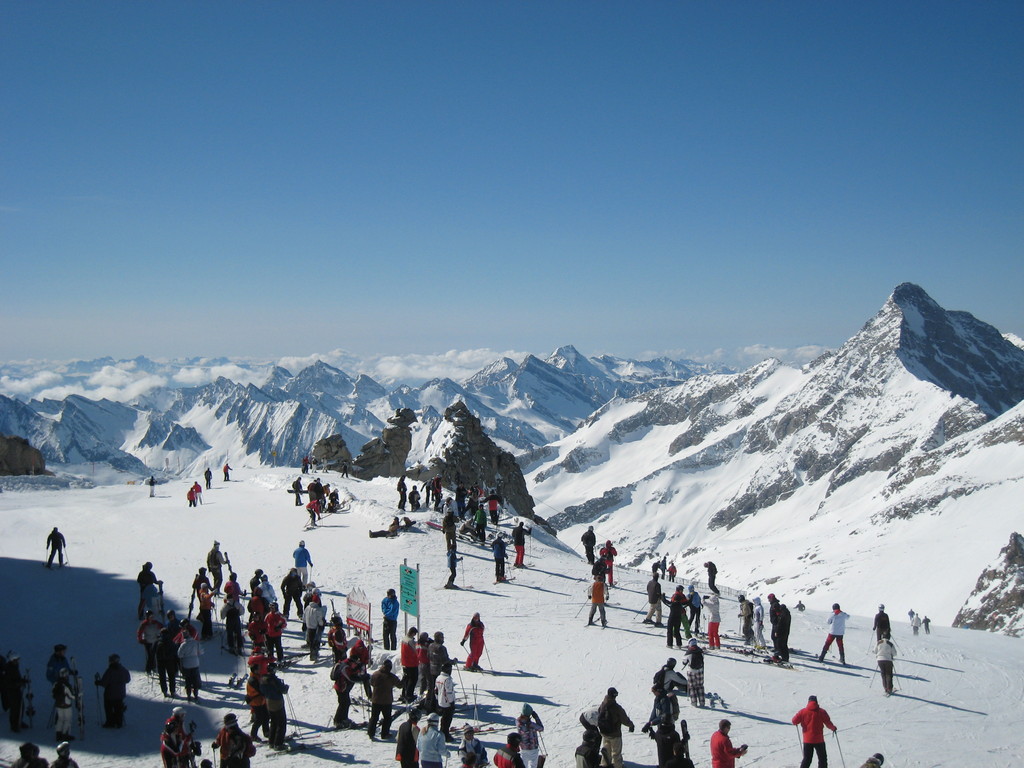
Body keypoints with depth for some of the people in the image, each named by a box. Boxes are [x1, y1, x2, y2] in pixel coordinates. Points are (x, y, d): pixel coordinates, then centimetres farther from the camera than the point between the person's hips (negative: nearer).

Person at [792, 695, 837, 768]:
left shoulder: (803, 711, -3)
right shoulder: (822, 712, -6)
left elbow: (794, 721, -6)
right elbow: (828, 723, -5)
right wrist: (833, 728, 16)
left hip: (807, 740, 2)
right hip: (819, 740, -2)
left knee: (807, 759, 14)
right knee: (822, 759, 11)